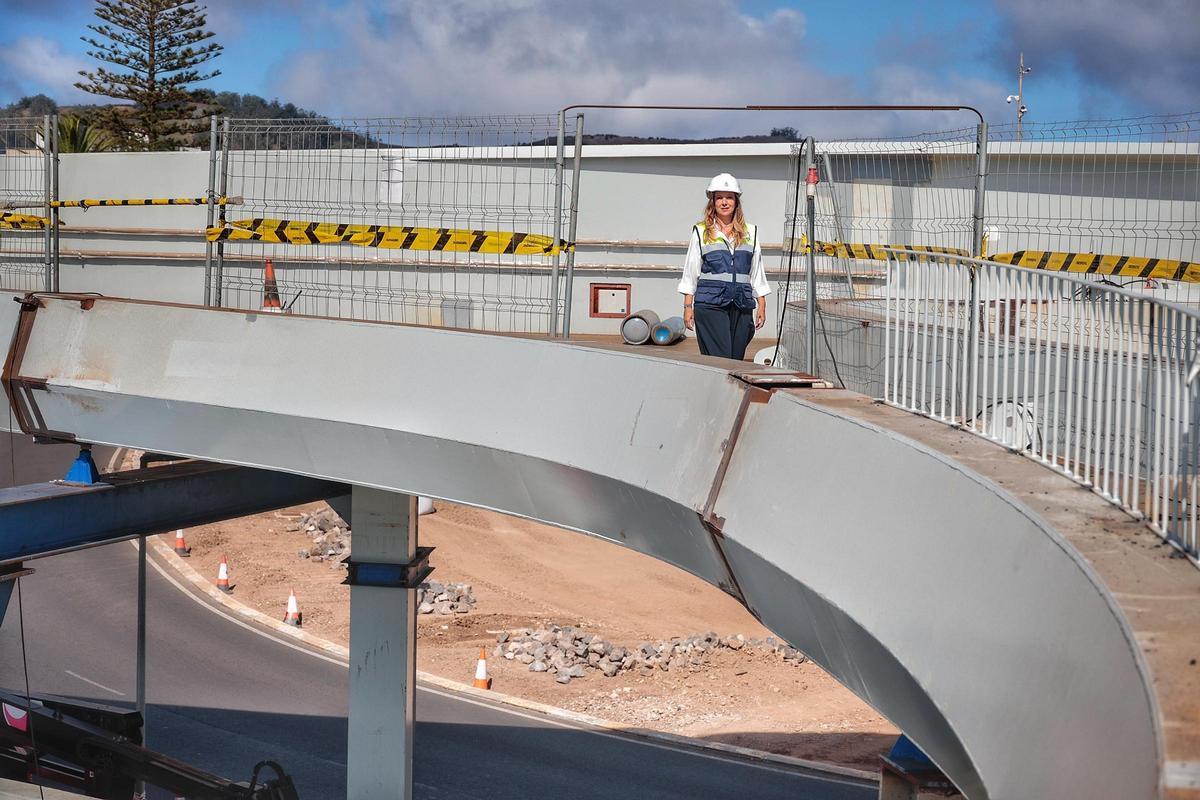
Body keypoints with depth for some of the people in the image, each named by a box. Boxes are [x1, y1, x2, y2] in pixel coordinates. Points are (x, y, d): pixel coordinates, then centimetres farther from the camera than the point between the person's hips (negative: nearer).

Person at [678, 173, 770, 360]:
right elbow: (691, 271, 8)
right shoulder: (701, 232, 7)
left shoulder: (750, 232, 13)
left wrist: (761, 306, 11)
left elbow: (757, 272, 16)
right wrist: (688, 307, 2)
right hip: (710, 304, -3)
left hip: (742, 305, 3)